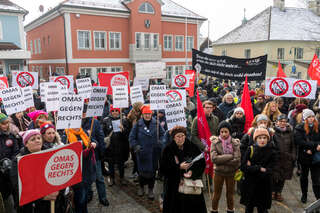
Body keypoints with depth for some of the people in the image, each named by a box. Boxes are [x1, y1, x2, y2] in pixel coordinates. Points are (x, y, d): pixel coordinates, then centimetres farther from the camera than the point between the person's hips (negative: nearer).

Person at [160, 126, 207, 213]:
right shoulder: (168, 150, -4)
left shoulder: (192, 147, -1)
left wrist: (192, 171, -15)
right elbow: (163, 169, -7)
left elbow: (202, 162, 2)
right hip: (174, 187, -1)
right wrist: (179, 167, -17)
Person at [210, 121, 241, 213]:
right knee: (216, 194, 13)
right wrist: (230, 156, -20)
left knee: (230, 194, 18)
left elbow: (237, 160, -17)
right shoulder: (215, 142, -9)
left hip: (231, 173, 1)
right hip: (218, 172, -1)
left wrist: (221, 160, -18)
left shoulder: (235, 143, -7)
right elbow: (214, 158, -21)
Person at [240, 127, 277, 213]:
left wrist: (251, 167, -15)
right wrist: (259, 168, -19)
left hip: (263, 187, -1)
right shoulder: (250, 149, -5)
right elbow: (243, 167, -13)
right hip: (249, 185, 1)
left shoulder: (271, 153, -6)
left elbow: (267, 173, -13)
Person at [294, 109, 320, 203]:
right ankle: (304, 195, 36)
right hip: (304, 157, 0)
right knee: (304, 176, 18)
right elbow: (298, 141, -18)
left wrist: (311, 149, -19)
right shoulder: (300, 128, -6)